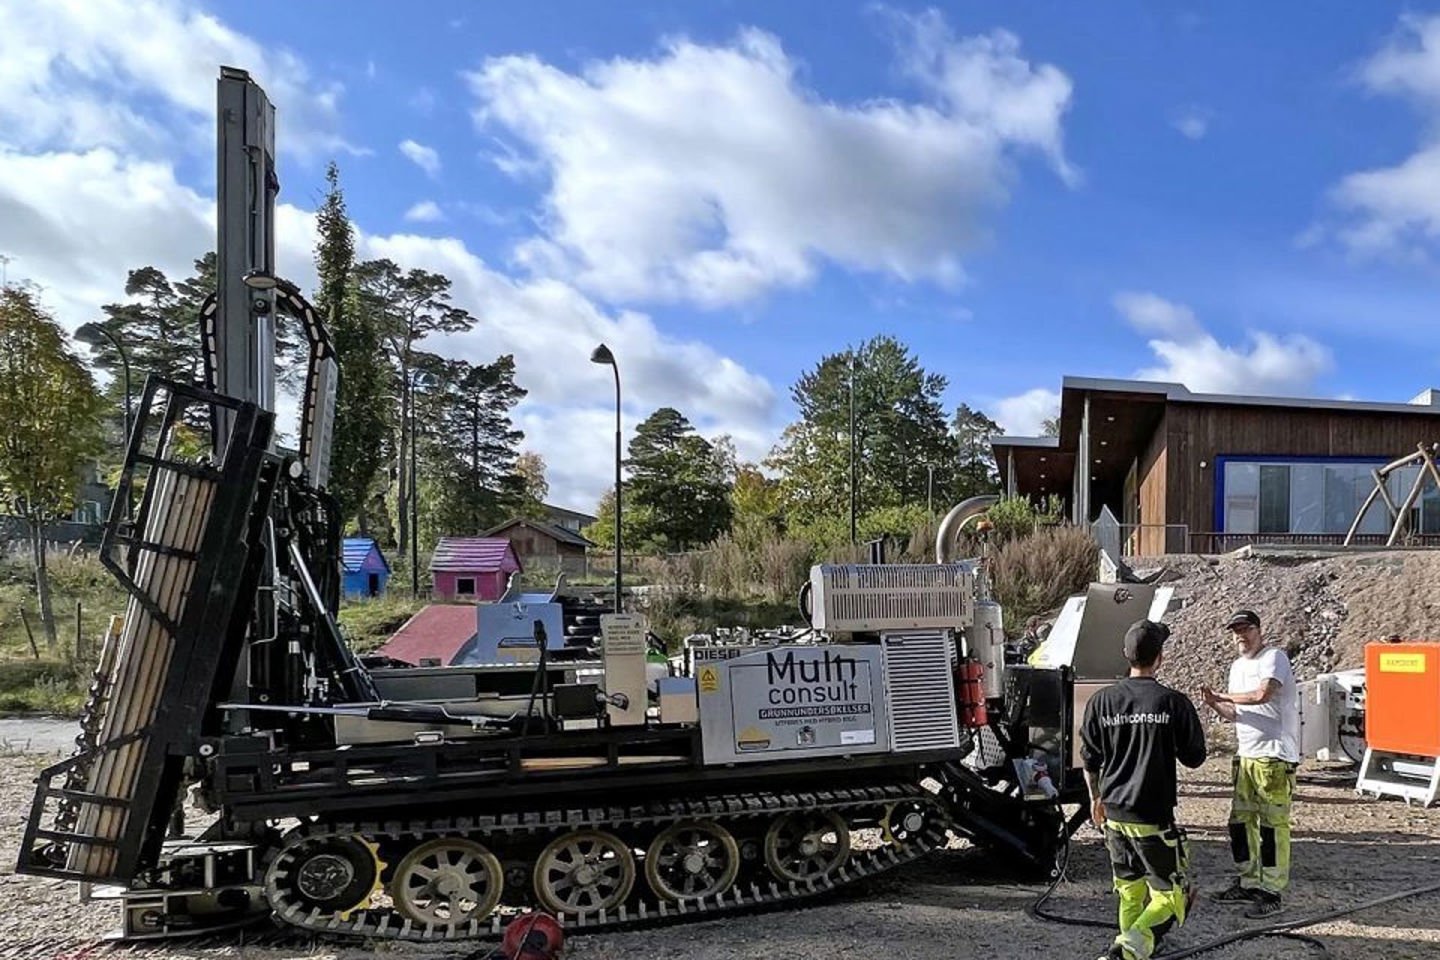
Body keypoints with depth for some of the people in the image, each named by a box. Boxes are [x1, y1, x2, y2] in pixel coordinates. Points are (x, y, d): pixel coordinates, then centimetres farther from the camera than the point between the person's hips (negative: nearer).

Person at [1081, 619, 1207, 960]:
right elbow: (1194, 758, -1)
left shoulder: (1101, 700, 0)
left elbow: (1089, 759, 8)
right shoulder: (1174, 702, -11)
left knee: (1130, 893, 20)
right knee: (1171, 896, 3)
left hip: (1114, 814, 5)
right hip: (1154, 817, -5)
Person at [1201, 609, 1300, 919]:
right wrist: (1216, 705, -2)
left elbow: (1262, 694, -25)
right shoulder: (1237, 666, 17)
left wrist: (1225, 696, -10)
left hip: (1275, 757, -9)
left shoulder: (1274, 657, -9)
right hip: (1245, 754, 9)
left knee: (1272, 824, -4)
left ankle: (1271, 893, 2)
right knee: (1240, 821, 12)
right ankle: (1247, 883, 23)